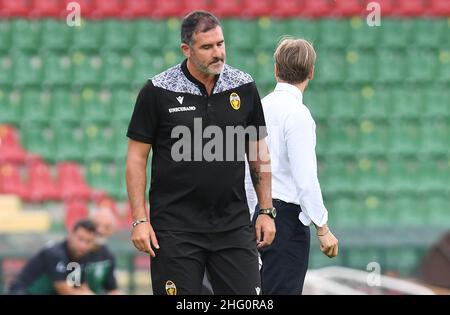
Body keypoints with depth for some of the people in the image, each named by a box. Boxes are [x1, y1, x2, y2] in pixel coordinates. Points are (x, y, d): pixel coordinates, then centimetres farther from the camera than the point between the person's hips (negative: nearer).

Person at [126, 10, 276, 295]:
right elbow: (137, 157, -1)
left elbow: (259, 152, 13)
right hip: (176, 227, -3)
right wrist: (140, 219, -7)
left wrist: (266, 210, 8)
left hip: (234, 226, 3)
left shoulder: (244, 87, 4)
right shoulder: (158, 91, -5)